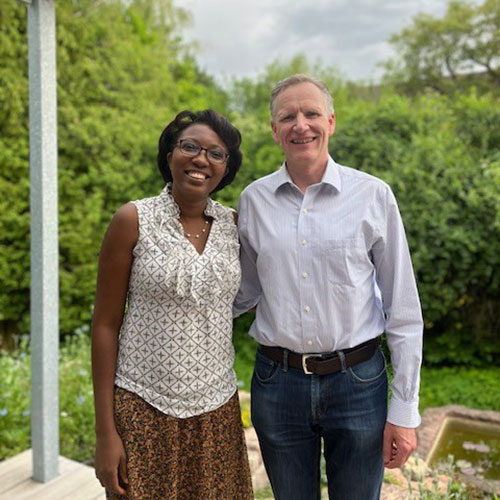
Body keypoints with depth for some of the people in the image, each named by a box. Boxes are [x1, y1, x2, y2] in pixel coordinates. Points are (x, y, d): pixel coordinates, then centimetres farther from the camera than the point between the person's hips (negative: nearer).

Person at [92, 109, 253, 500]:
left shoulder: (233, 225, 2)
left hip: (217, 409, 3)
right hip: (143, 408, -3)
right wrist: (105, 431, -7)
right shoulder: (134, 220, -7)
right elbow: (105, 325, -6)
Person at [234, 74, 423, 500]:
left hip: (358, 381, -1)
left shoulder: (373, 196, -6)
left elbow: (404, 311, -3)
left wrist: (405, 412, -3)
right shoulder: (253, 199, 0)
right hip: (277, 381, 2)